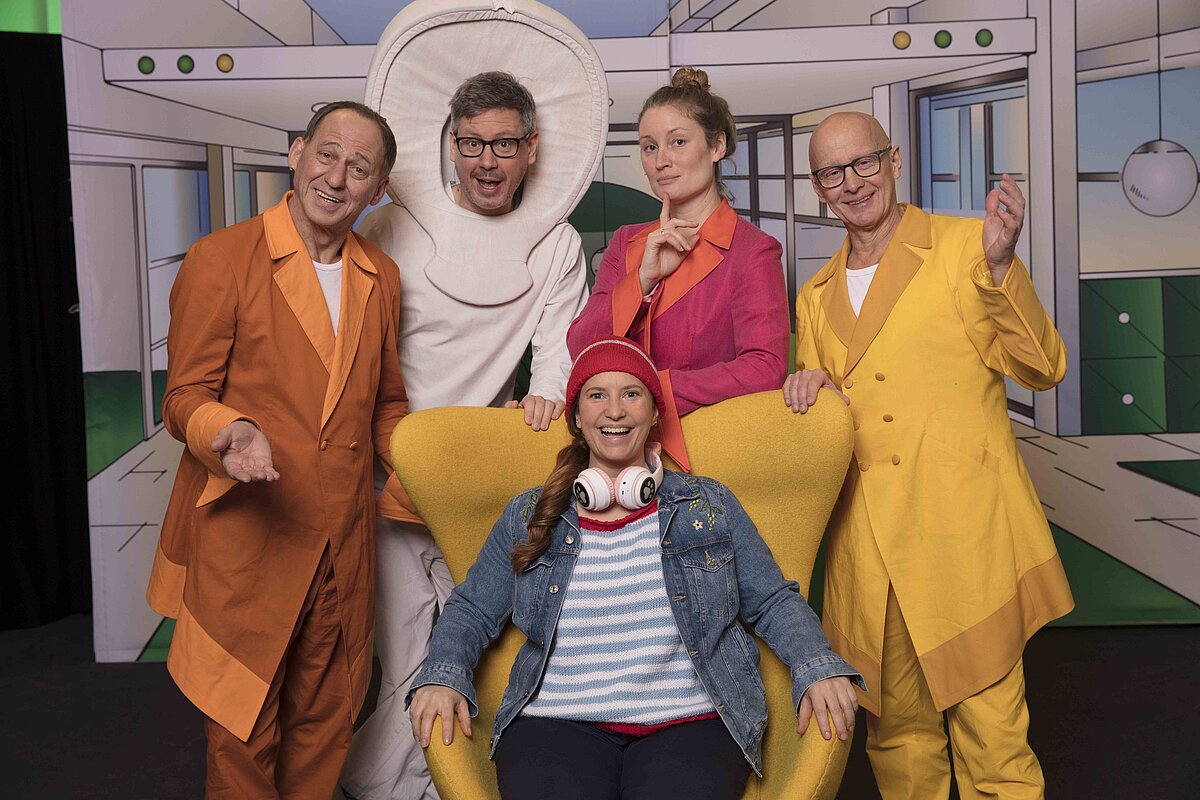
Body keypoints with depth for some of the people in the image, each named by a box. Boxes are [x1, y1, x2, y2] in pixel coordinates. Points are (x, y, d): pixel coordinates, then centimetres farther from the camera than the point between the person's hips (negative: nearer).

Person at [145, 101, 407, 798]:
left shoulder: (382, 277, 10)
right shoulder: (222, 258, -6)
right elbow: (187, 397, -6)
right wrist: (231, 433, -27)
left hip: (343, 543, 5)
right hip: (243, 539, -4)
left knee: (325, 725, 15)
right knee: (244, 730, 6)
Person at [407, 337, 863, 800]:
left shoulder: (709, 506, 13)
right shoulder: (528, 517, 15)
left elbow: (773, 603, 13)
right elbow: (470, 611, 17)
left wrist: (817, 669, -5)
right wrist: (441, 677, -3)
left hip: (689, 722, 0)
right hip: (556, 722, 0)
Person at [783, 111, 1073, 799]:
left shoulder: (964, 245, 2)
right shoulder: (816, 297, 16)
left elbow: (1041, 369, -5)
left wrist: (1000, 265, -17)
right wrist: (814, 389, 0)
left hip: (968, 532, -4)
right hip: (867, 547, 4)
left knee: (991, 733, -3)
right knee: (896, 730, 14)